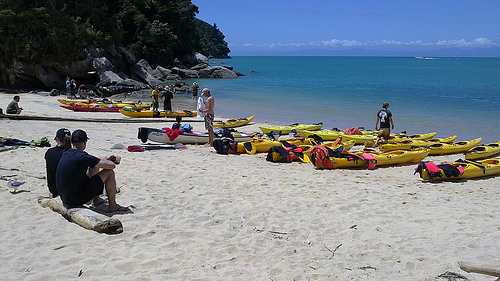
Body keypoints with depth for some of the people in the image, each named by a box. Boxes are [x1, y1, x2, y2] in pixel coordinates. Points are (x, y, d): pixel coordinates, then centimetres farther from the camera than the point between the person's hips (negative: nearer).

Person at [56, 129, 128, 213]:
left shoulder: (65, 154, 6)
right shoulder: (82, 157, -20)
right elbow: (112, 165, -15)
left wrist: (105, 159, 20)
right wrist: (107, 161, 7)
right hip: (76, 200, -9)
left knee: (95, 165, 21)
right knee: (109, 172, -4)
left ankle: (96, 199, 32)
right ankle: (112, 206, 9)